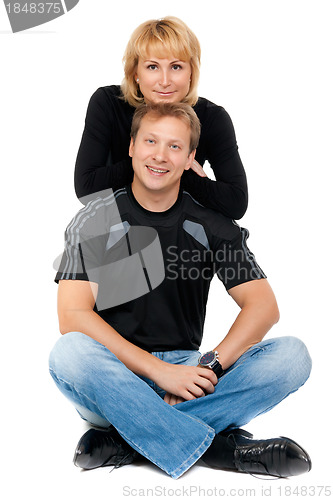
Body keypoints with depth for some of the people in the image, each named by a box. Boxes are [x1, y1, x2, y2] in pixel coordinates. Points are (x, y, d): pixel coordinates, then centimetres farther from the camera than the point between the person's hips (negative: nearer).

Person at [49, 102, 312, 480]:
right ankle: (216, 447, -27)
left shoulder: (211, 225, 4)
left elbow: (263, 306, -3)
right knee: (69, 353, -35)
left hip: (185, 368, 3)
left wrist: (209, 367, -18)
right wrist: (159, 370, -21)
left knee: (292, 356, -19)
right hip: (116, 373, -2)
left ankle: (127, 440, -24)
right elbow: (73, 316, -13)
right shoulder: (95, 221, -3)